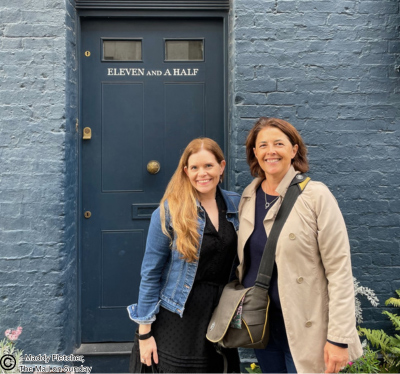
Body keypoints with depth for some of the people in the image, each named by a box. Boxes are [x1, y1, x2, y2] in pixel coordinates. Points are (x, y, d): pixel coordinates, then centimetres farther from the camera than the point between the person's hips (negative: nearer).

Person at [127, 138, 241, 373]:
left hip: (221, 317, 4)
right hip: (178, 319, -3)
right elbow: (150, 273, -8)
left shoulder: (236, 204, 0)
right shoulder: (170, 211, -11)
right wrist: (144, 332, -8)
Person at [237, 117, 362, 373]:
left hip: (304, 326, -5)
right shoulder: (249, 196, 2)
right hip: (259, 323, 5)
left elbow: (340, 270, -15)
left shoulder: (315, 196, -13)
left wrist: (339, 338, -17)